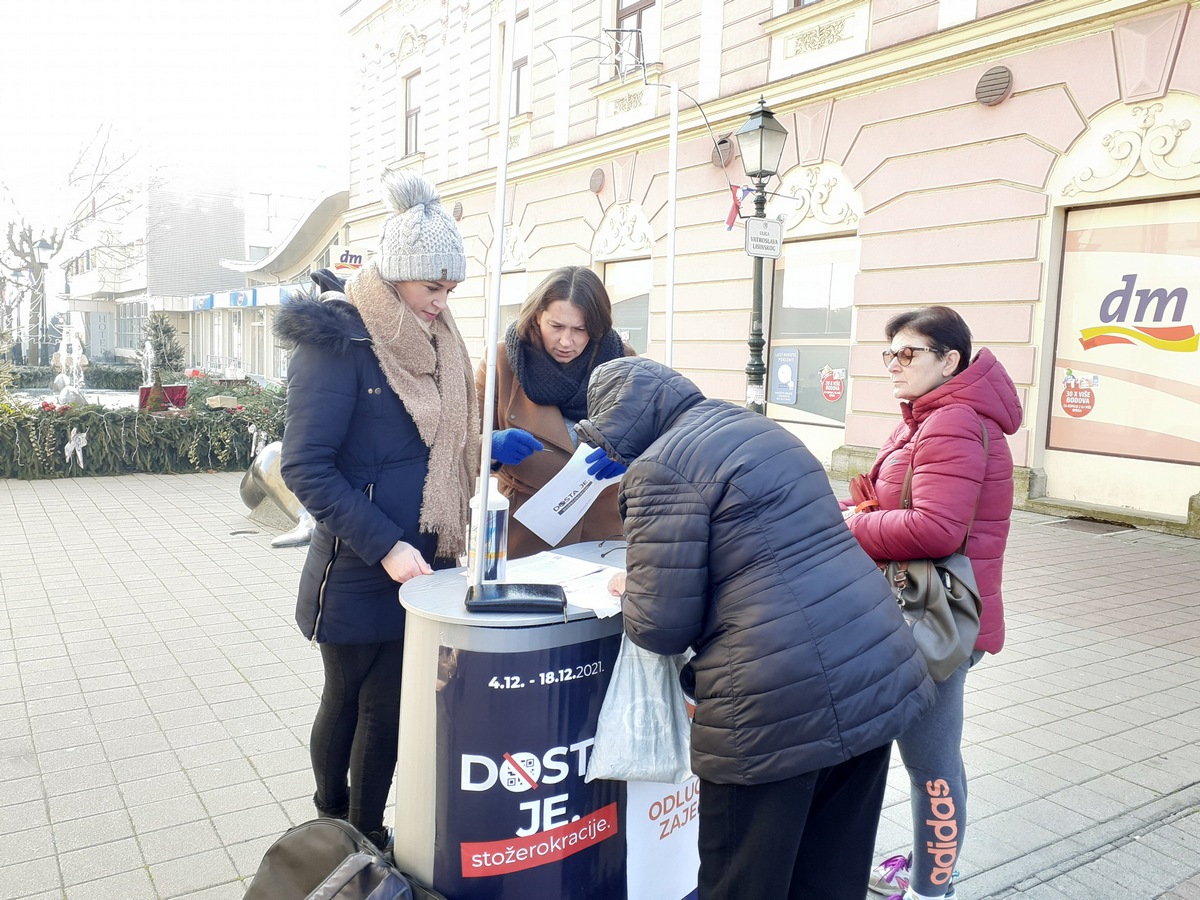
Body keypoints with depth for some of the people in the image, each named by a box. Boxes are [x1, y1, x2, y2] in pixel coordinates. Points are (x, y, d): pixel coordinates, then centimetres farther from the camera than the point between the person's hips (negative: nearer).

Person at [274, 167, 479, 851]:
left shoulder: (435, 341, 8)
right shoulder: (340, 340, -14)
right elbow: (306, 467, -18)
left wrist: (487, 449, 1)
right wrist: (384, 546, -23)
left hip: (421, 563, 6)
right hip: (358, 572, -6)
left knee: (390, 703, 14)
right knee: (353, 702, 10)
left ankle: (367, 833, 32)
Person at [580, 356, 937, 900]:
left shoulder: (662, 466, -11)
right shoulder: (758, 428, 17)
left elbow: (662, 627, -12)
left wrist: (632, 592, 9)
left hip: (780, 711, -9)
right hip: (878, 679, 9)